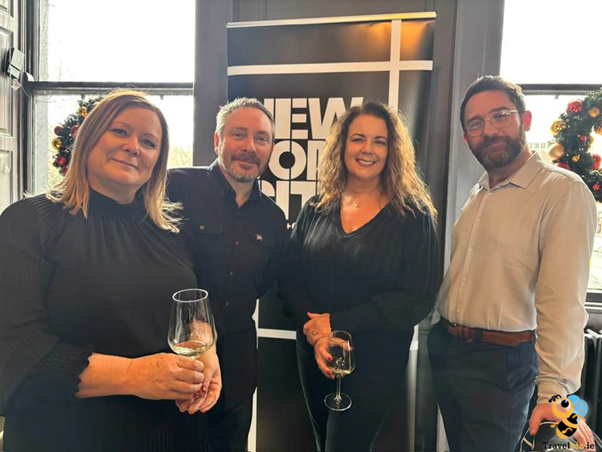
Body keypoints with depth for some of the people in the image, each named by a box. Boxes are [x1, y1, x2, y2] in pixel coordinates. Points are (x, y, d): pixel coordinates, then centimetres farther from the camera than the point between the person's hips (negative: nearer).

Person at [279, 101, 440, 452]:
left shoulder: (414, 215, -9)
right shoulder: (316, 210, 1)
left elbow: (417, 298, -15)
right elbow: (290, 278, 0)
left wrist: (337, 323, -18)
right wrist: (316, 332, -16)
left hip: (376, 361, -3)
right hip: (314, 355, 4)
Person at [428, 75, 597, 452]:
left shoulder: (563, 191, -15)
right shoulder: (477, 194, 9)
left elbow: (561, 302, -22)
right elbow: (464, 275, 10)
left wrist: (553, 390, -26)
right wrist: (442, 335, 3)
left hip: (501, 361, -7)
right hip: (446, 349, 7)